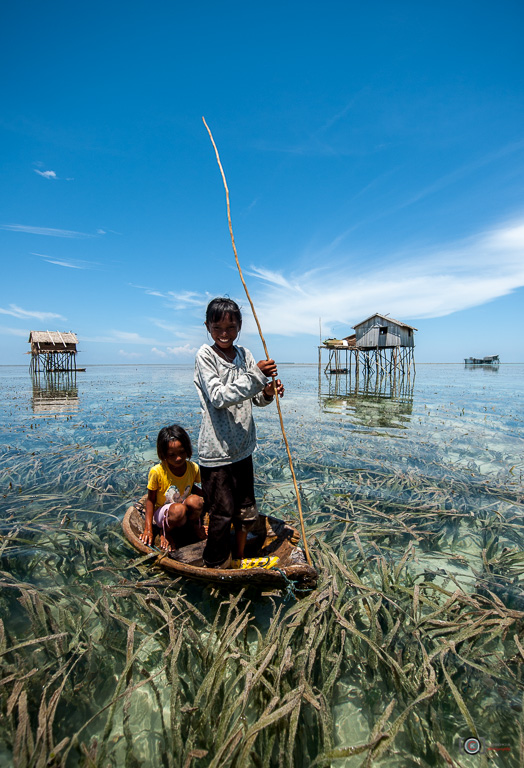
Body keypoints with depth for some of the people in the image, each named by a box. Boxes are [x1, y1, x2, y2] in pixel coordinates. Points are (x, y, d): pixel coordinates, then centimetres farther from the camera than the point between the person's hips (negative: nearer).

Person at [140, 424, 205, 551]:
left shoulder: (193, 468, -11)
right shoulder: (157, 472, -20)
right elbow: (150, 500, -10)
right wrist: (148, 528, -13)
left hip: (186, 510, 3)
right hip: (163, 512, -2)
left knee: (195, 500, -33)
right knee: (178, 510, -38)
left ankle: (194, 525, 1)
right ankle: (167, 532, -3)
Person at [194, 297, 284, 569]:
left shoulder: (244, 354, 5)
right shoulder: (205, 355, -11)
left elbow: (255, 399, 8)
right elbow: (219, 398, -22)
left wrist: (268, 393, -14)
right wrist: (256, 376, -27)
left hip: (242, 447, 6)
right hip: (216, 451, -6)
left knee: (246, 511, 18)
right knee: (222, 514, 5)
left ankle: (238, 561, 40)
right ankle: (215, 568, 28)